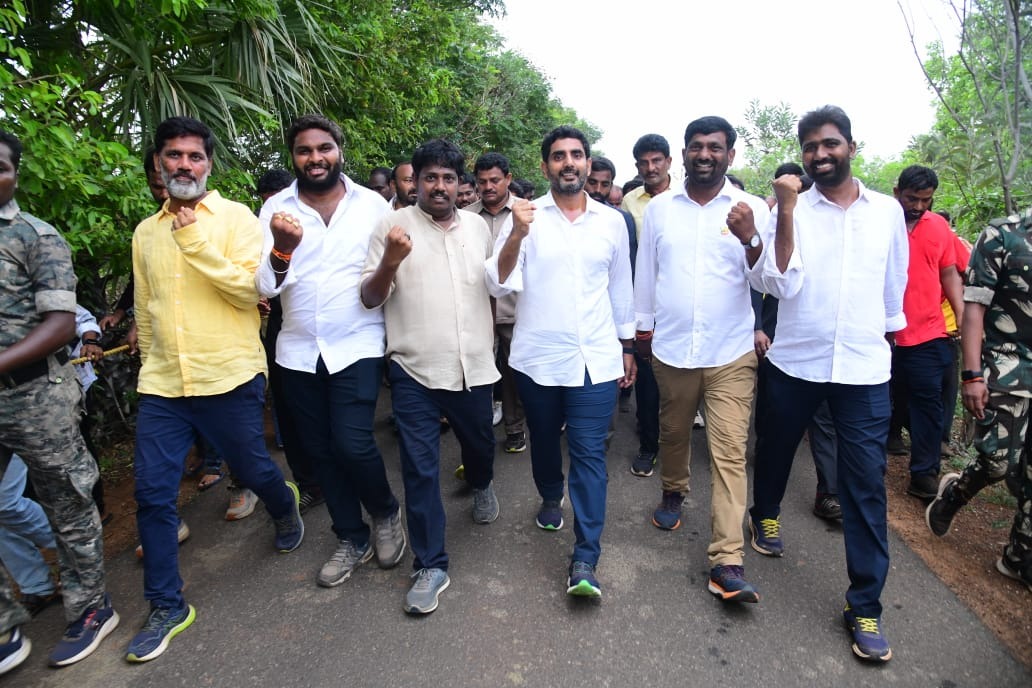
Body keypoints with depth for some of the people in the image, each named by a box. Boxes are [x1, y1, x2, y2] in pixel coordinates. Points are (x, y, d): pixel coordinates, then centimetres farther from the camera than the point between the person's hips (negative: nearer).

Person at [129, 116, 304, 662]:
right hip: (161, 386, 5)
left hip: (229, 378, -4)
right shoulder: (146, 233, 13)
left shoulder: (235, 217, -2)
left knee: (252, 472, 10)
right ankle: (167, 607, 21)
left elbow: (249, 290, -14)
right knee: (152, 493, 4)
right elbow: (145, 310, 19)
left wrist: (196, 242, -19)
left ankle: (284, 506, 46)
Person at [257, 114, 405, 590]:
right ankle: (352, 539, 31)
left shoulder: (372, 205, -1)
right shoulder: (275, 208, 2)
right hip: (298, 351, 3)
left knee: (352, 443, -13)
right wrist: (281, 248, -24)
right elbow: (265, 286, -7)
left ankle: (386, 513, 19)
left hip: (357, 346, -3)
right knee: (320, 451, 11)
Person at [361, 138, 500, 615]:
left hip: (474, 367, 4)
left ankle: (481, 486, 57)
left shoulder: (477, 226, 8)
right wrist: (390, 262, -24)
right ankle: (430, 565, 17)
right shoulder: (394, 225, -4)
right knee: (420, 469, 1)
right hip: (415, 370, -3)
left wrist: (493, 341, 18)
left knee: (480, 444, 22)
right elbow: (370, 299, -6)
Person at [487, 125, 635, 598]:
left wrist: (627, 347, 15)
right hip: (537, 357, 0)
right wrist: (517, 234, -27)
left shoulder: (612, 221, 6)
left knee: (589, 452, -2)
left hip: (595, 359, 0)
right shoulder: (526, 217, -1)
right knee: (544, 439, 18)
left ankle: (585, 559, 6)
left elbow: (620, 288, 14)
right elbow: (499, 284, -12)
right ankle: (551, 497, 47)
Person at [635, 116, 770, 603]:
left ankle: (727, 562, 2)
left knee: (730, 452, -4)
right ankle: (673, 493, 47)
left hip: (731, 352, -2)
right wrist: (643, 325, 15)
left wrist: (750, 239, -23)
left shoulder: (751, 209, 1)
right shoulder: (659, 208, 6)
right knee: (672, 432, 19)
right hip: (671, 348, 2)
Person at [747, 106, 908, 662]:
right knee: (775, 447, 17)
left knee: (865, 486, 1)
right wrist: (787, 212, -21)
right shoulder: (789, 211, -2)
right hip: (794, 362, 0)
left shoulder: (888, 211, 5)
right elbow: (781, 284, -15)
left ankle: (864, 605, 13)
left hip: (865, 370, 1)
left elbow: (895, 287, 17)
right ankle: (766, 513, 48)